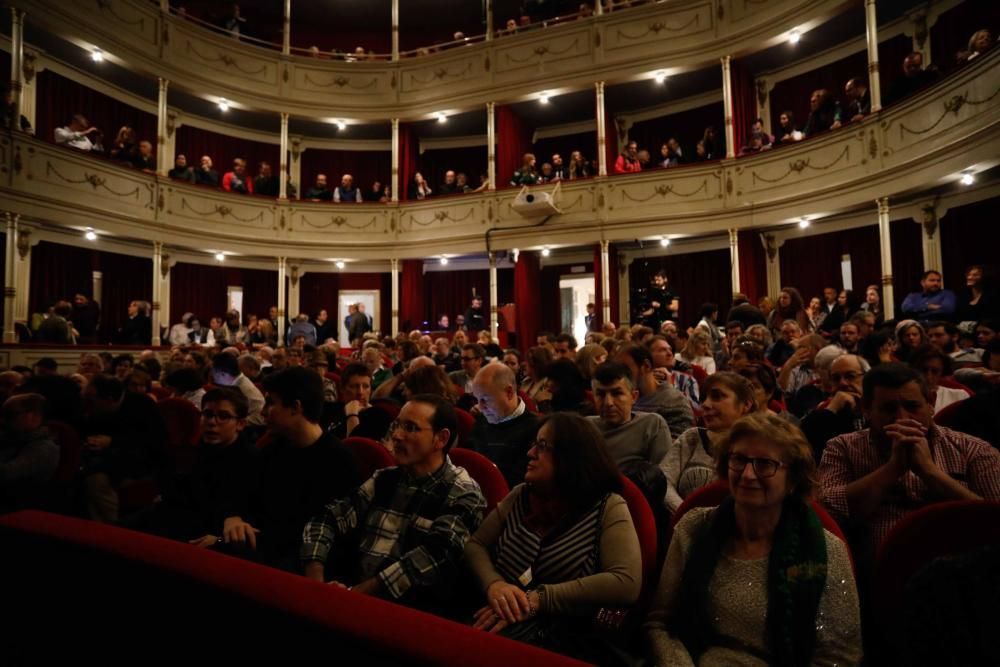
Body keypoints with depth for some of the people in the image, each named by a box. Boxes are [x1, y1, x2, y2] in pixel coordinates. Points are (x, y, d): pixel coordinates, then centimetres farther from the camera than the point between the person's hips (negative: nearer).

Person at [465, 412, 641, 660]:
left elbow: (626, 584, -17)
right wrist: (493, 584, -13)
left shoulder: (608, 507, -4)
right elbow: (475, 544, 10)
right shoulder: (520, 495, 9)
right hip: (495, 628, 4)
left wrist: (537, 599, -19)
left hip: (562, 644, -4)